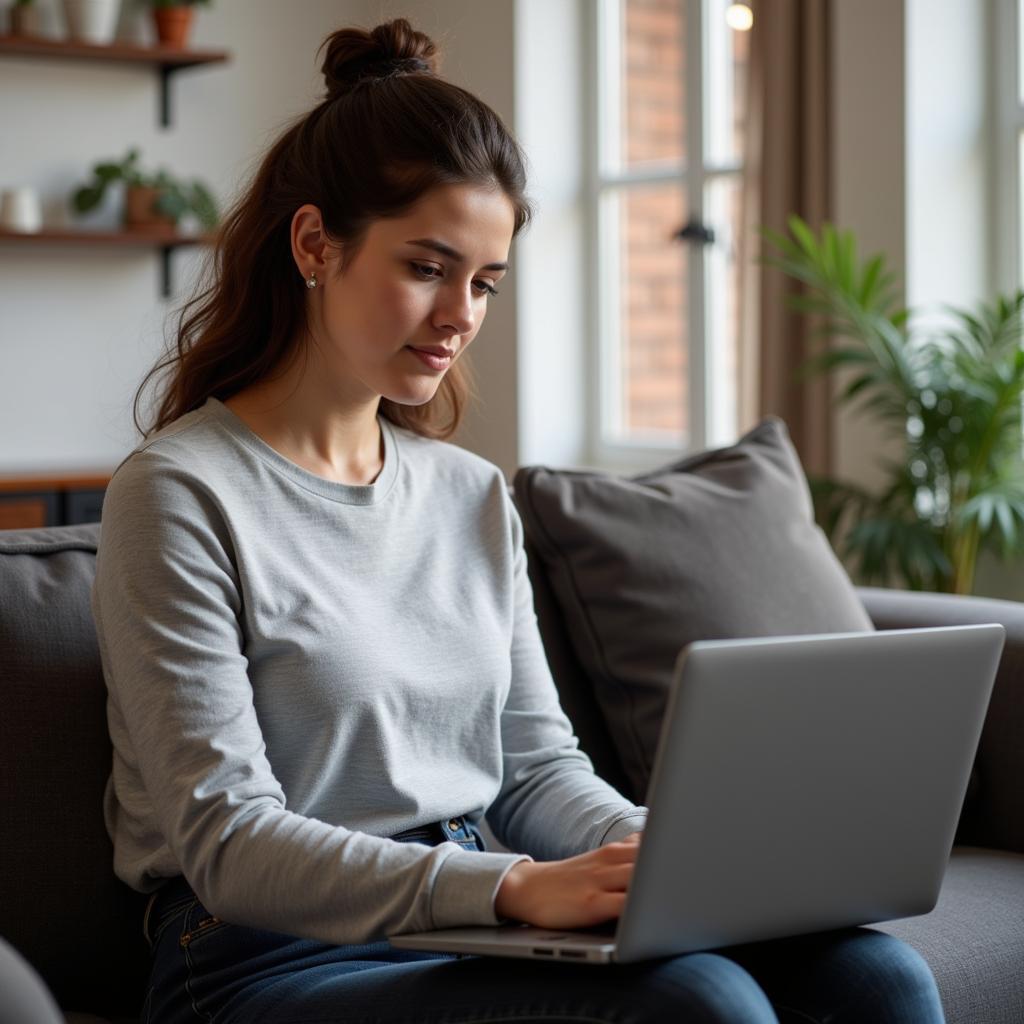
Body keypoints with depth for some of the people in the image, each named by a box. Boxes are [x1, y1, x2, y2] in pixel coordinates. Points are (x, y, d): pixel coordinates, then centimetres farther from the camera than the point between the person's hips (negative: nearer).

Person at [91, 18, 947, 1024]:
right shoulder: (178, 494, -8)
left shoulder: (474, 496, 14)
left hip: (471, 930, 7)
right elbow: (226, 843, -14)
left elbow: (537, 768, 14)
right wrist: (515, 888, -26)